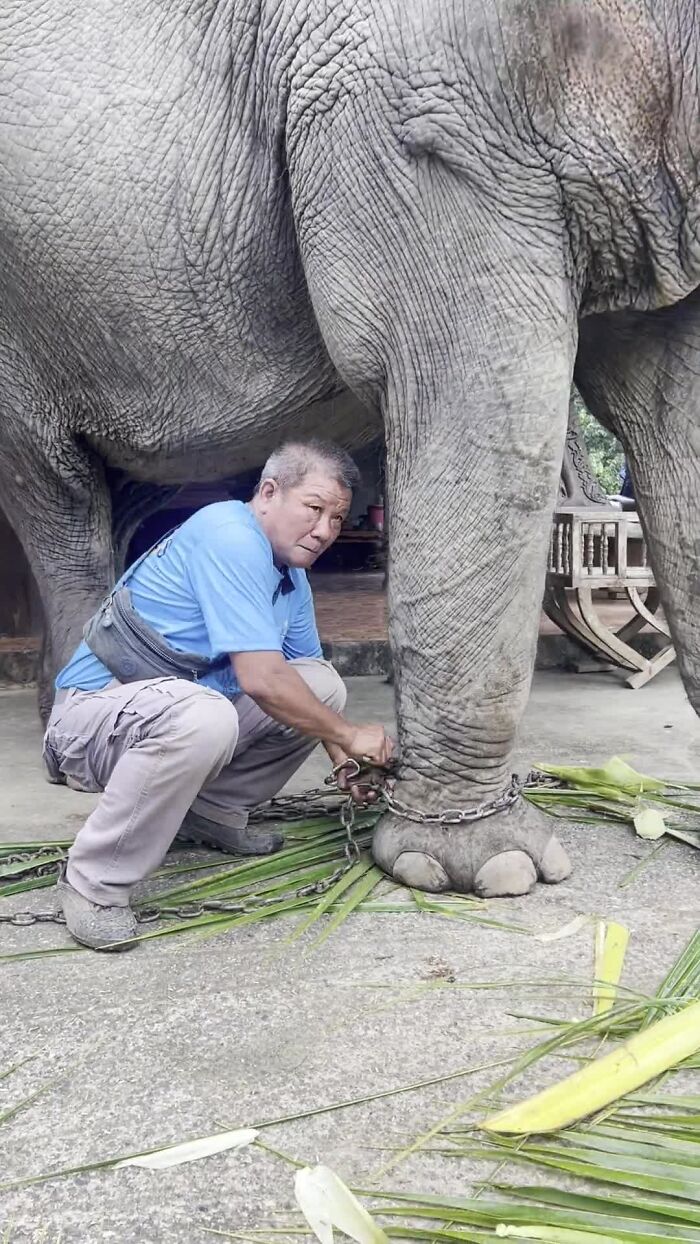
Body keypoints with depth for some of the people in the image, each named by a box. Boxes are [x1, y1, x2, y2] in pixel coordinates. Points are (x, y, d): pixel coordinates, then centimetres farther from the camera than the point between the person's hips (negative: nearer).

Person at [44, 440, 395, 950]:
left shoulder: (292, 575, 8)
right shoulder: (230, 538, -22)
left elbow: (306, 667, 18)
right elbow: (260, 679, -28)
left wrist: (343, 760, 7)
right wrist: (350, 735, -15)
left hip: (187, 705, 9)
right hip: (96, 707, -9)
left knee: (323, 685, 2)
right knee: (202, 717, -40)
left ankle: (211, 811, 11)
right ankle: (94, 884, -21)